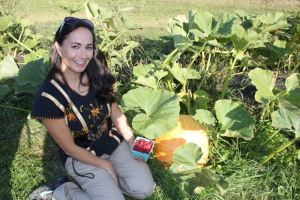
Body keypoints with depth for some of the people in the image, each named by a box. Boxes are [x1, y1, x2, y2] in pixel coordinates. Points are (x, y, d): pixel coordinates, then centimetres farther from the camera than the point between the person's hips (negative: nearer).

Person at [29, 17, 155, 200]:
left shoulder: (99, 75, -14)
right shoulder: (48, 98, -26)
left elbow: (116, 113, 2)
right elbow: (70, 148, -16)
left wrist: (133, 142, -8)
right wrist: (105, 165, -9)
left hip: (115, 142, 5)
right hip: (82, 157, -4)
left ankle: (103, 180, 14)